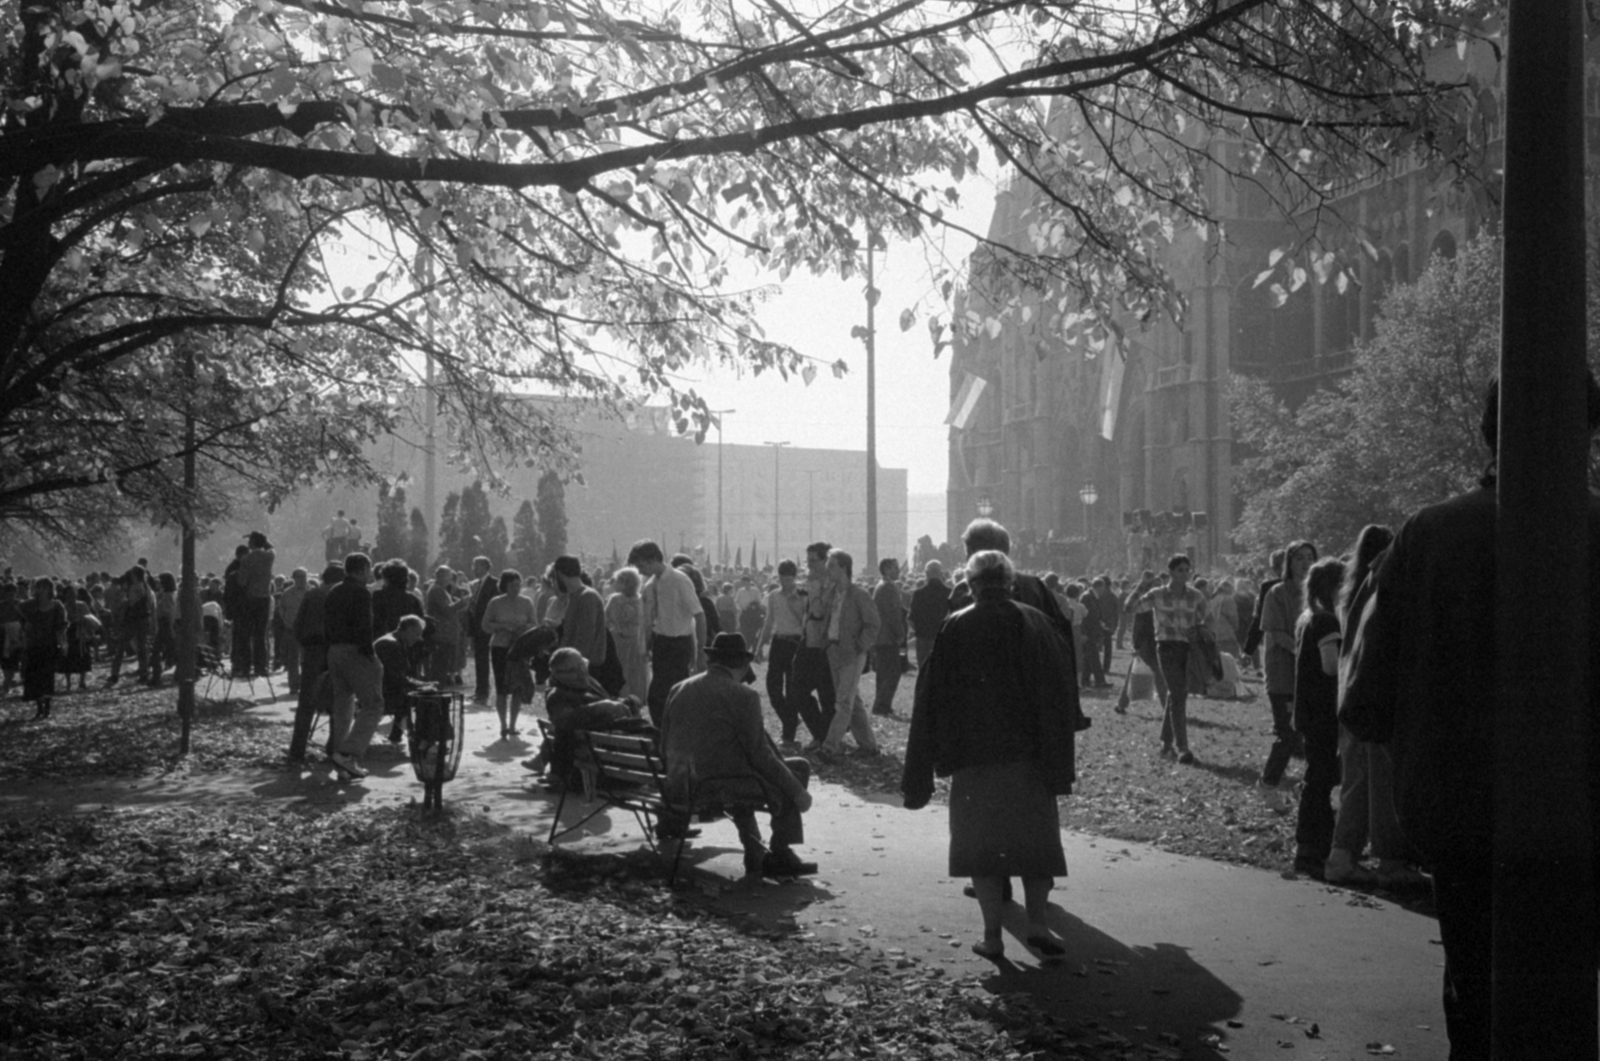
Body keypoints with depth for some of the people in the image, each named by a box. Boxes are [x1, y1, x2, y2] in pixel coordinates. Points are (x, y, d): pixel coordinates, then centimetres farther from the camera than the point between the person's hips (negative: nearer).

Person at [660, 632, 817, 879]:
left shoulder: (678, 690, 6)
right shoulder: (743, 696, -12)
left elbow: (665, 749, 12)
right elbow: (760, 754, -12)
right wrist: (798, 791, -3)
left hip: (683, 791, 7)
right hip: (726, 784, -7)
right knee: (799, 768, 13)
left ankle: (755, 858, 34)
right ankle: (780, 856, 18)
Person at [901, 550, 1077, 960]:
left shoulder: (954, 629, -4)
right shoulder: (1036, 624, -2)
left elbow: (930, 701, -3)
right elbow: (1060, 695, -5)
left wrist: (919, 775, 3)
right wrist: (1059, 764, -2)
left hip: (973, 757, -1)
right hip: (1028, 756, 1)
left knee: (981, 841, 9)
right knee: (1036, 837, 14)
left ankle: (992, 935, 6)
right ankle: (1037, 923, 2)